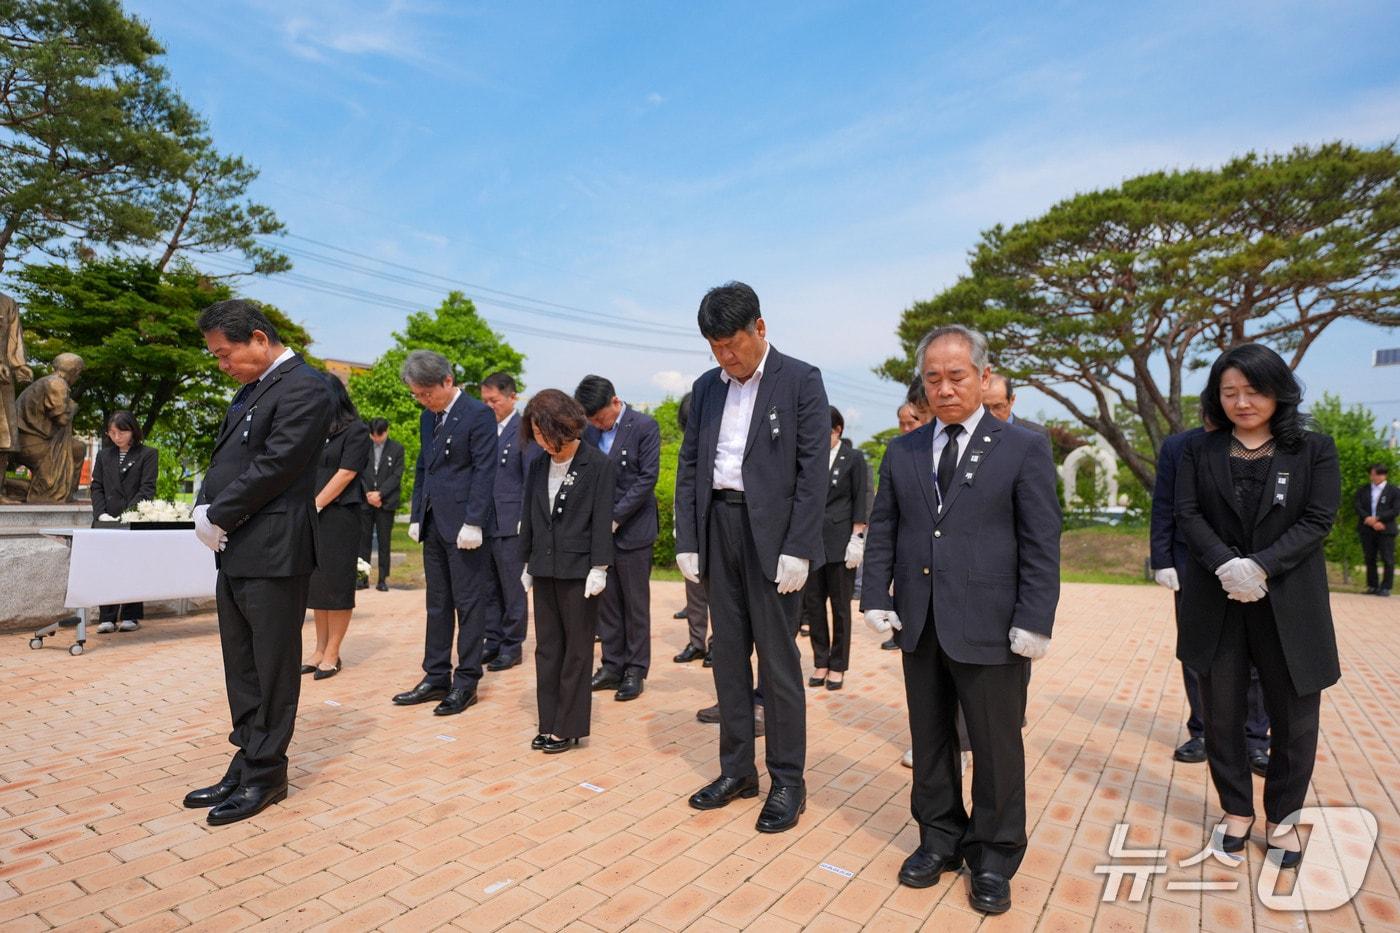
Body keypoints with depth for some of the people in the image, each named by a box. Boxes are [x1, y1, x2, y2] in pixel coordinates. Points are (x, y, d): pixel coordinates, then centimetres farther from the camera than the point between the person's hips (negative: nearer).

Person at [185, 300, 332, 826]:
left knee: (272, 669, 3)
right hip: (235, 551, 10)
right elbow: (225, 458, 17)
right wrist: (205, 510, 0)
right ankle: (247, 763, 30)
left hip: (272, 551, -9)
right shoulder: (253, 388, 17)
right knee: (241, 669, 17)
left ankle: (266, 775, 17)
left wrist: (216, 517, -10)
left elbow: (274, 466, -19)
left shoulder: (303, 388, -13)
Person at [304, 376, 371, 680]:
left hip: (339, 514, -6)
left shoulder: (355, 430, -3)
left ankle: (332, 653, 8)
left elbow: (346, 474, -10)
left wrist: (316, 506, -9)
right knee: (316, 583, 9)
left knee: (336, 584, 0)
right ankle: (320, 649, 19)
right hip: (312, 516, 6)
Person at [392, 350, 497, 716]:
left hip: (463, 525, -8)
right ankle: (436, 677, 23)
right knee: (437, 604, 13)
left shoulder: (478, 414, -9)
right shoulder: (428, 417, 14)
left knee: (469, 604, 1)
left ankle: (466, 682, 10)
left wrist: (473, 522, -18)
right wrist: (417, 516, 13)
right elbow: (422, 468, 19)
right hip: (434, 523, 8)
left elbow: (484, 471, -14)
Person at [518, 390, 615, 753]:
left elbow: (602, 518, -11)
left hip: (578, 569, -5)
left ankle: (569, 727, 16)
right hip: (545, 569, 6)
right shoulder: (538, 465, 7)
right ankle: (549, 722, 22)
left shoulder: (598, 463, -9)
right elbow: (529, 516, 12)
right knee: (547, 647, 11)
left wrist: (599, 568, -13)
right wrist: (527, 563, 13)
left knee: (576, 650, 5)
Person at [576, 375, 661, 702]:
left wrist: (615, 517, -15)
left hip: (632, 529, -4)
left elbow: (647, 477, -12)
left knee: (635, 604, 6)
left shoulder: (645, 426, -8)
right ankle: (612, 666, 24)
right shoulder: (588, 430, 6)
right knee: (606, 602, 11)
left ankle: (636, 671, 18)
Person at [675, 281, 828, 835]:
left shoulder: (800, 381, -4)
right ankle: (736, 770, 27)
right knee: (728, 654, 12)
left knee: (778, 660, 2)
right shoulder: (706, 388, 12)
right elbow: (689, 468, 12)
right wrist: (686, 541, 5)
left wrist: (797, 549, -15)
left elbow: (813, 470, -9)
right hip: (717, 528, 5)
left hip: (772, 533, -5)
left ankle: (787, 781, 17)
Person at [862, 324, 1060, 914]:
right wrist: (876, 596, 0)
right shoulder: (901, 452, 8)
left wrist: (1034, 622, -11)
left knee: (996, 747, 9)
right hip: (920, 625, 4)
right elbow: (882, 531, 9)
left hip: (989, 628, -3)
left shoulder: (1024, 450, -2)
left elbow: (1041, 544, -5)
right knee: (929, 741, 16)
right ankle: (940, 839, 35)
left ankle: (993, 857, 30)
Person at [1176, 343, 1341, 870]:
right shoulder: (1200, 452, 5)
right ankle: (1236, 809, 30)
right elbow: (1187, 514, -3)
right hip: (1216, 605, 1)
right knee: (1222, 716, 11)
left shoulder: (1314, 449, 2)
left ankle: (1281, 818, 28)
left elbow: (1318, 520, -6)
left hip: (1290, 605, -1)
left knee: (1294, 720, 8)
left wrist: (1261, 567, -18)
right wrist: (1225, 565, -18)